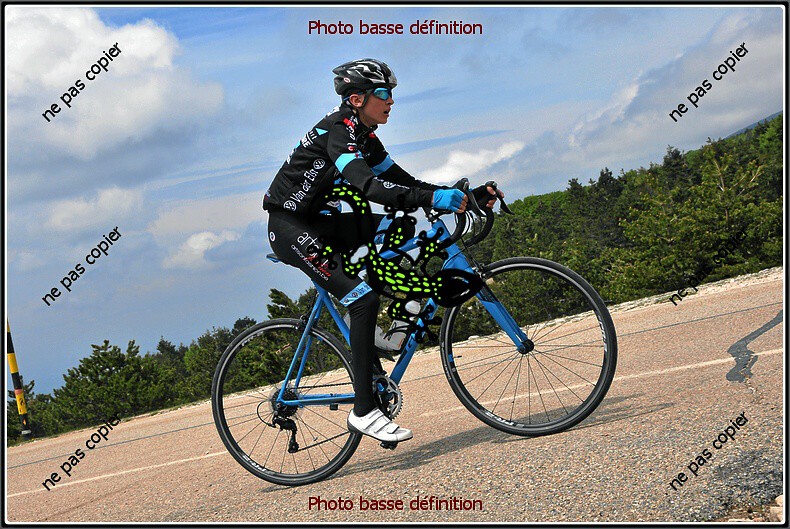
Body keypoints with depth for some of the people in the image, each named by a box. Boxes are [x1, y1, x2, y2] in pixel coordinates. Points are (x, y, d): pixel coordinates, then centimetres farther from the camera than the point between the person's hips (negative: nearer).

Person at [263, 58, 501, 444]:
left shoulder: (364, 137, 10)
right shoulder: (337, 131, -20)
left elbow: (403, 182, 8)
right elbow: (369, 186, -36)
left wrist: (462, 195, -3)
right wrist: (434, 198, -42)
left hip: (318, 223, 9)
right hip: (289, 227, -9)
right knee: (364, 300, -20)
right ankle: (363, 411, -17)